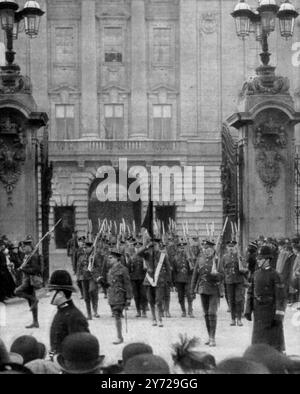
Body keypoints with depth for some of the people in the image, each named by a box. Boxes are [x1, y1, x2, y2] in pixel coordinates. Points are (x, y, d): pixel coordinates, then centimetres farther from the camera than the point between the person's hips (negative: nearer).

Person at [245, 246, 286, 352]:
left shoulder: (274, 275, -10)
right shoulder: (256, 274, 8)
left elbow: (280, 297, -13)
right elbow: (250, 292, 12)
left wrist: (279, 316, -18)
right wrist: (248, 310, 6)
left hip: (271, 310, -6)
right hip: (258, 311, 6)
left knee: (273, 338, 0)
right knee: (259, 340, 9)